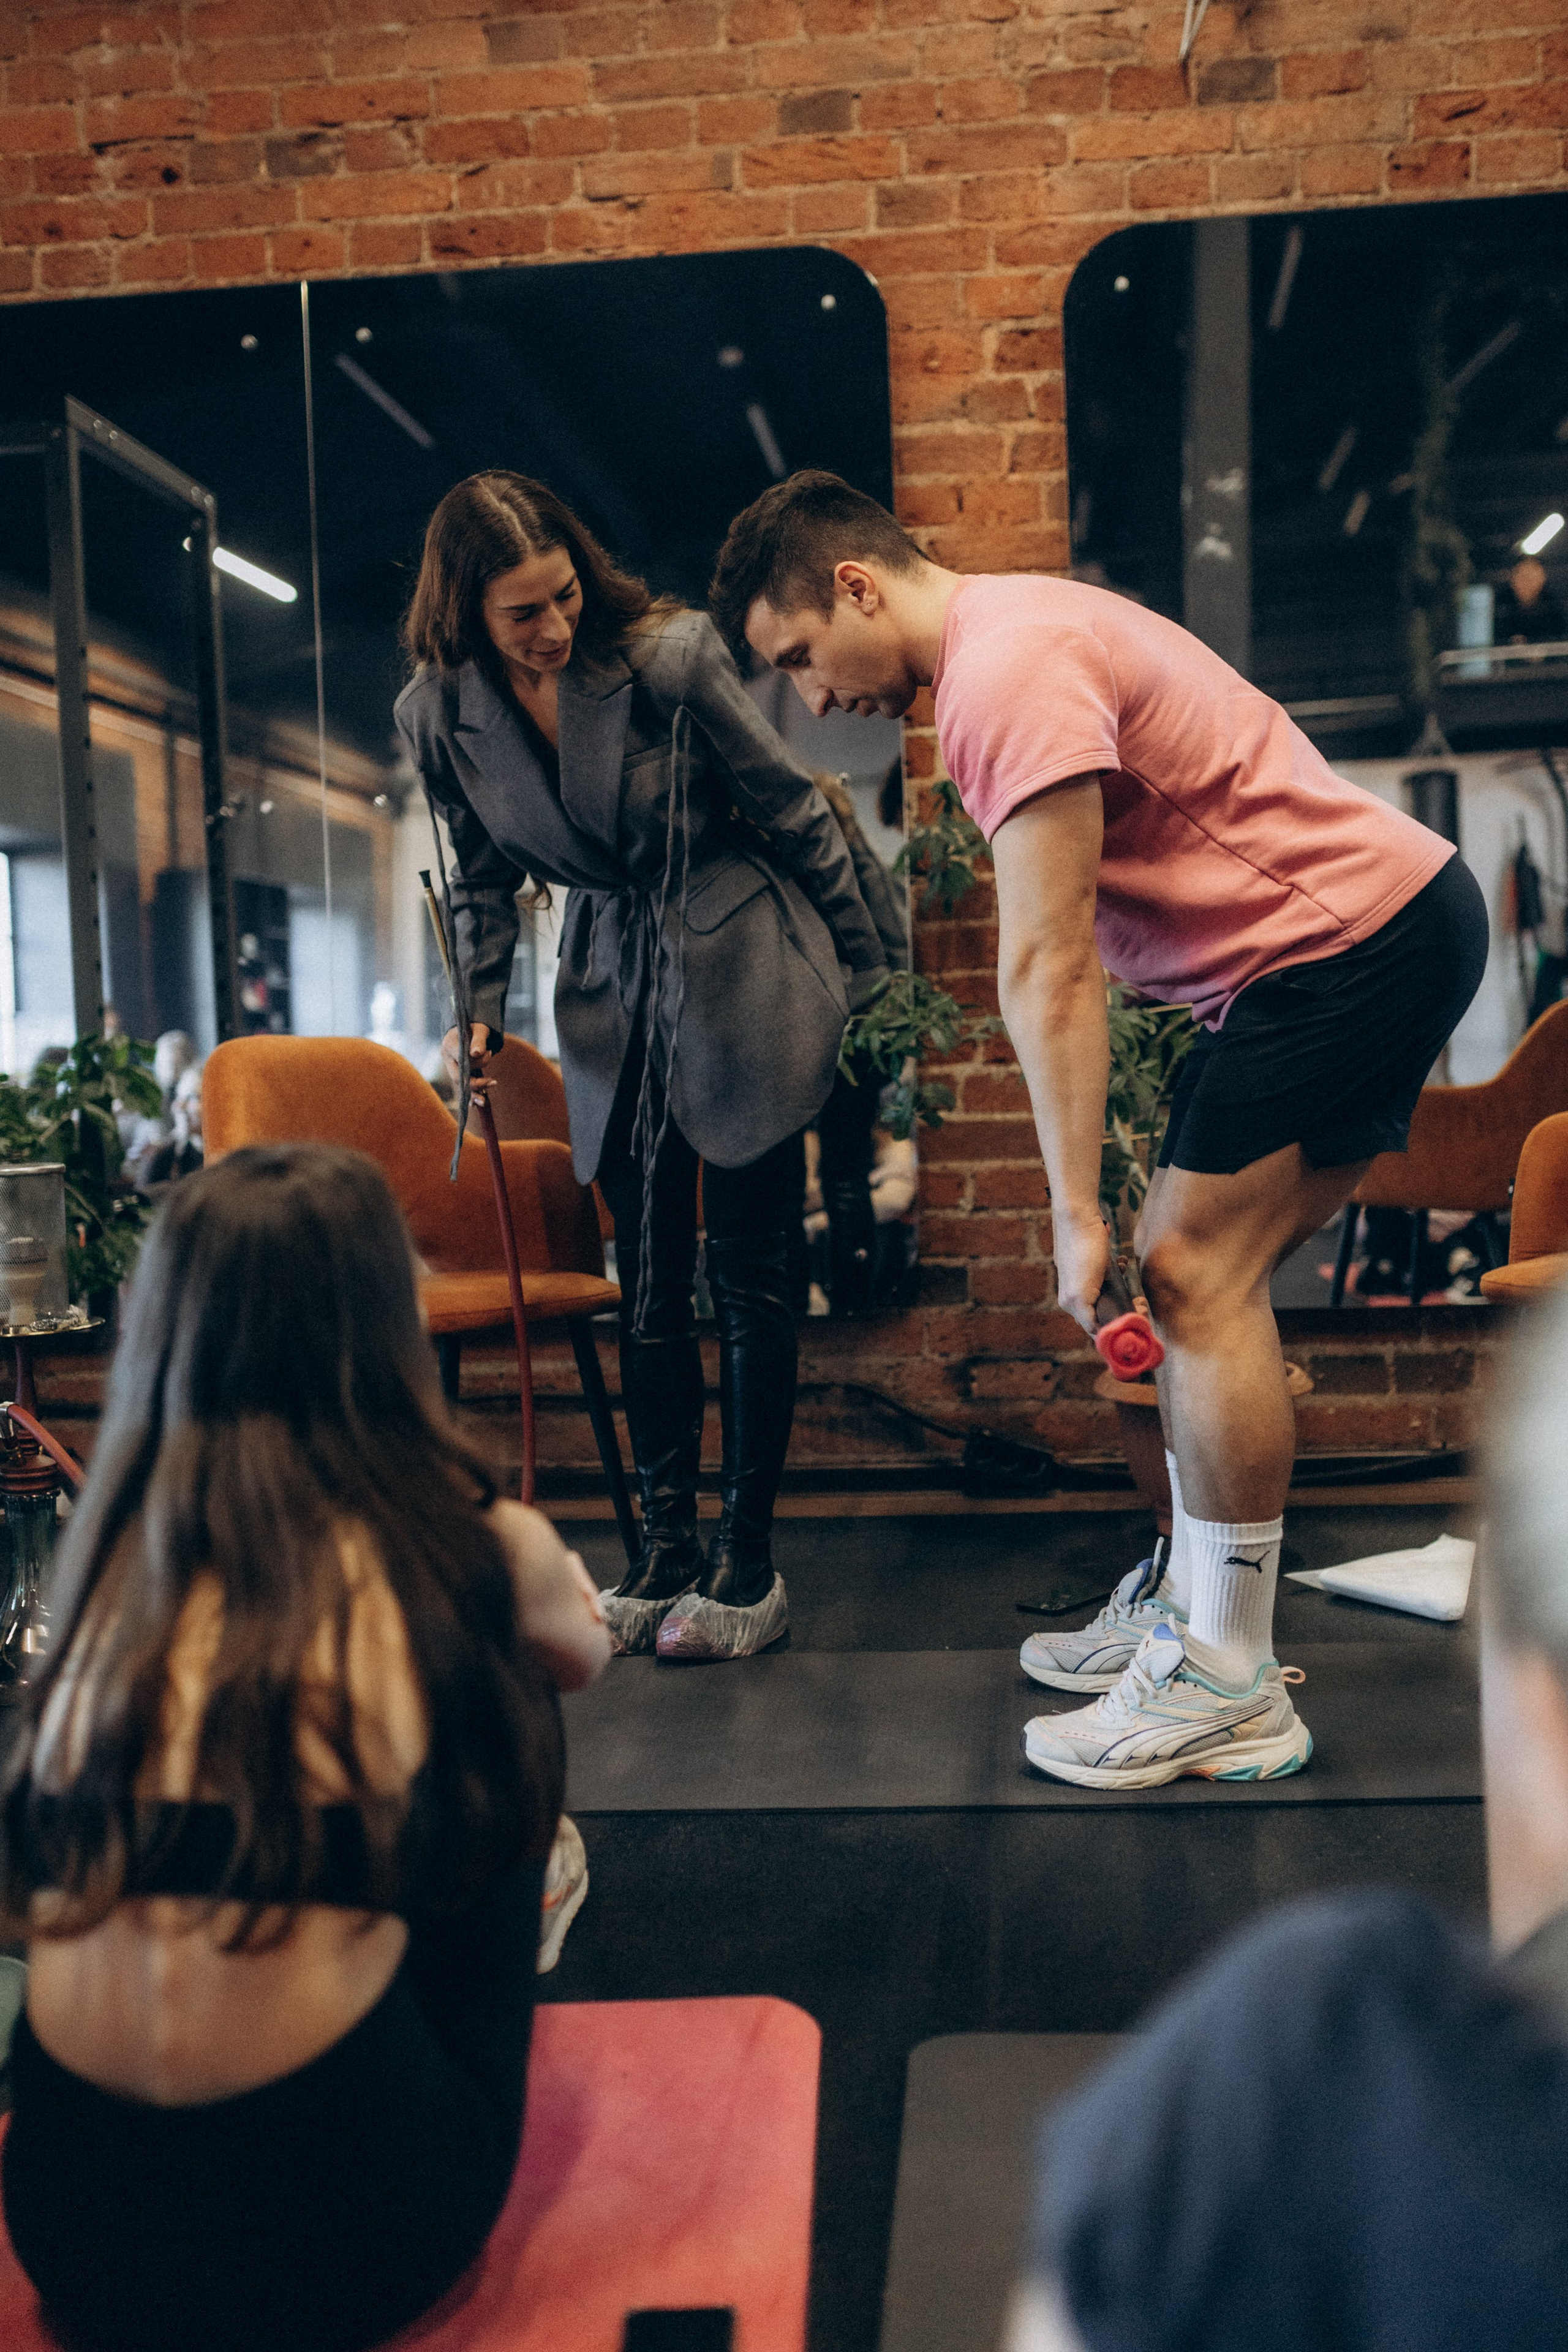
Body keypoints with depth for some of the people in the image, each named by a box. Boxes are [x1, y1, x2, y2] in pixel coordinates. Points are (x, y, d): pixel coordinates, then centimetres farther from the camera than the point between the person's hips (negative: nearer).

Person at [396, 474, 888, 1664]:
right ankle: (667, 1549, 16)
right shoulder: (439, 716, -3)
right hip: (614, 995, 4)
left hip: (743, 973, -4)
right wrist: (482, 1011, 2)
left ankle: (750, 1557, 8)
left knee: (747, 1275, -2)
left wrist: (864, 971, -1)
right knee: (648, 1283, 6)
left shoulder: (668, 653, -16)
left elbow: (790, 806, -6)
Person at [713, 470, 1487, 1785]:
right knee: (1202, 1275, 10)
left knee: (1196, 1277, -11)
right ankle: (1194, 1610, 20)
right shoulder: (1015, 637, 17)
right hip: (1383, 928, 10)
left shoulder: (1009, 669, -17)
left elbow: (1047, 970, -21)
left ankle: (1229, 1691, -3)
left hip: (1355, 935, -10)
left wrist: (1077, 1214, -18)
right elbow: (1059, 957, 14)